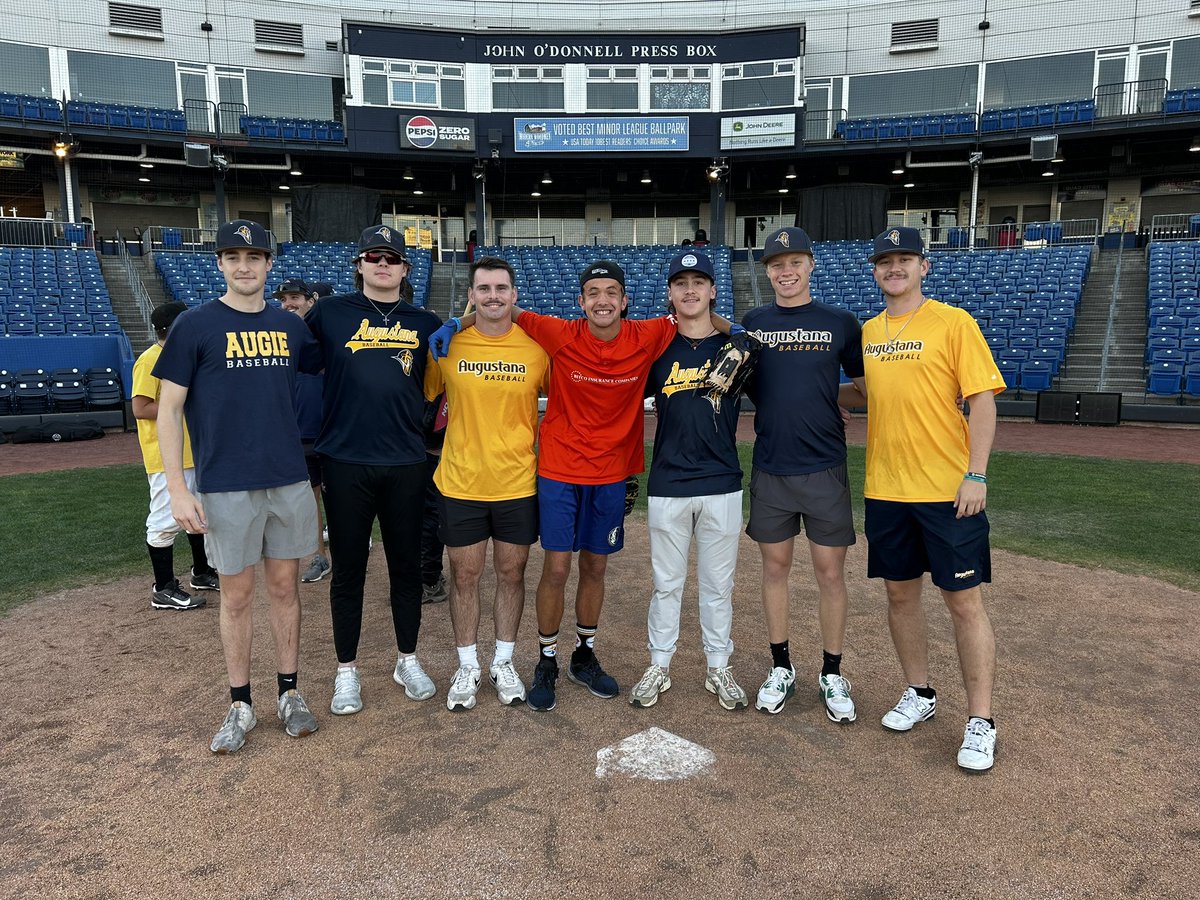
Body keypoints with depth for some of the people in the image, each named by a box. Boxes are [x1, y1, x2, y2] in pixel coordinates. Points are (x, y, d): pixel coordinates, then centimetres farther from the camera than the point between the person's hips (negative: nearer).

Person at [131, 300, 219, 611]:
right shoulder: (150, 360, -13)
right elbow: (140, 409, -19)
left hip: (192, 451, 10)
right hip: (166, 457, -10)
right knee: (166, 521, -4)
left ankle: (202, 573, 33)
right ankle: (164, 589, 6)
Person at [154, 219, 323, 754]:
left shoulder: (289, 326, 8)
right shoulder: (195, 325, -3)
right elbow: (169, 409, -4)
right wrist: (177, 488, -10)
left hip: (289, 480, 3)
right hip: (225, 487, -3)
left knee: (285, 586, 11)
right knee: (236, 594, 7)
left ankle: (289, 693, 24)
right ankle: (241, 705, 21)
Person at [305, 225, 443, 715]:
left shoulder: (425, 323, 8)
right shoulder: (330, 312, 2)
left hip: (406, 463, 2)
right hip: (345, 460, -1)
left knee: (406, 564, 11)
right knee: (348, 568, 8)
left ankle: (408, 661, 28)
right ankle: (347, 671, 23)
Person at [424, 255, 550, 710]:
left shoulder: (537, 348, -3)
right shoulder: (448, 347, -3)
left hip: (518, 484, 0)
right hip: (460, 483, 0)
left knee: (511, 573, 12)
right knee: (464, 575, 9)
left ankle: (504, 664, 29)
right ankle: (467, 667, 27)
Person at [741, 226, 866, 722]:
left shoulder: (841, 323, 1)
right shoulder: (753, 323, 6)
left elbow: (866, 383, 7)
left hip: (824, 467, -1)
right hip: (769, 467, 2)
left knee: (830, 572, 4)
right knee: (775, 567, 10)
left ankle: (832, 674, 20)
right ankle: (781, 668, 25)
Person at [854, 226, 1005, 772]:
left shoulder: (953, 323, -5)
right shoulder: (867, 332, 11)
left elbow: (982, 399, -9)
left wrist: (976, 475, -15)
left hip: (948, 490, -5)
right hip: (885, 489, 5)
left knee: (964, 601, 1)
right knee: (900, 593, 13)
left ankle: (980, 721, 12)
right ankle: (919, 694, 31)